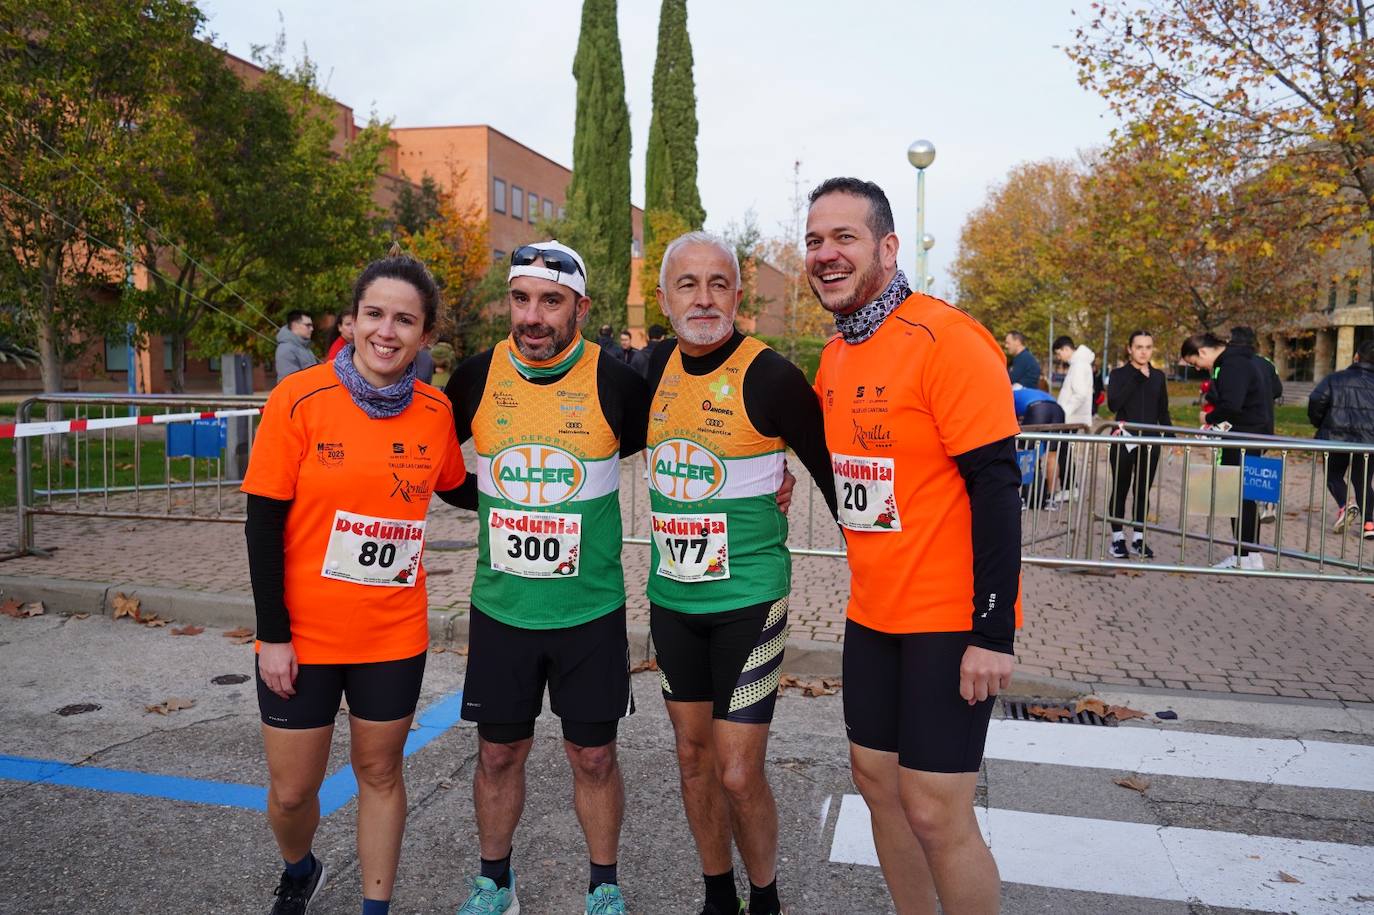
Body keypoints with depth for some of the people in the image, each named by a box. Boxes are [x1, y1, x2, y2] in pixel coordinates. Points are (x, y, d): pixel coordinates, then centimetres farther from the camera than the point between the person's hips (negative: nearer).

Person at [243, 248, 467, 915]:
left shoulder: (436, 412, -3)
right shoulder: (298, 399, -12)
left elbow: (457, 490, 15)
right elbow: (264, 524, -9)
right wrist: (273, 634, -10)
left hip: (394, 634, 2)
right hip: (302, 635, -1)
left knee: (379, 772, 14)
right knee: (290, 790, 10)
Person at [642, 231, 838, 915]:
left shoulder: (769, 376, -14)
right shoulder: (658, 367, 3)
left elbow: (832, 474, -7)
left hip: (747, 601, -5)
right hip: (672, 598, 6)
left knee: (738, 773, -2)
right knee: (692, 753, 15)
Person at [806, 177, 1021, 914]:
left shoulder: (946, 340, -16)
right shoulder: (834, 356, 8)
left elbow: (996, 486, -19)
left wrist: (993, 631, -20)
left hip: (951, 618, -8)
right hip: (871, 612, 8)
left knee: (934, 812, -3)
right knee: (875, 777, 16)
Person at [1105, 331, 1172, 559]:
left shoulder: (1158, 376, 10)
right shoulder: (1119, 374, -1)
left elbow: (1163, 411, 14)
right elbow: (1113, 404, -16)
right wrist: (1137, 378, -17)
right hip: (1123, 440, -3)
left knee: (1143, 490, 6)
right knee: (1120, 489, 1)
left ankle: (1138, 539, 13)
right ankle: (1117, 539, 8)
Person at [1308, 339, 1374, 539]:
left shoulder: (1335, 379, -1)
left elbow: (1316, 400, -11)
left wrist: (1319, 424, 5)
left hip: (1336, 437, -2)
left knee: (1334, 475, 15)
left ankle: (1345, 505, -13)